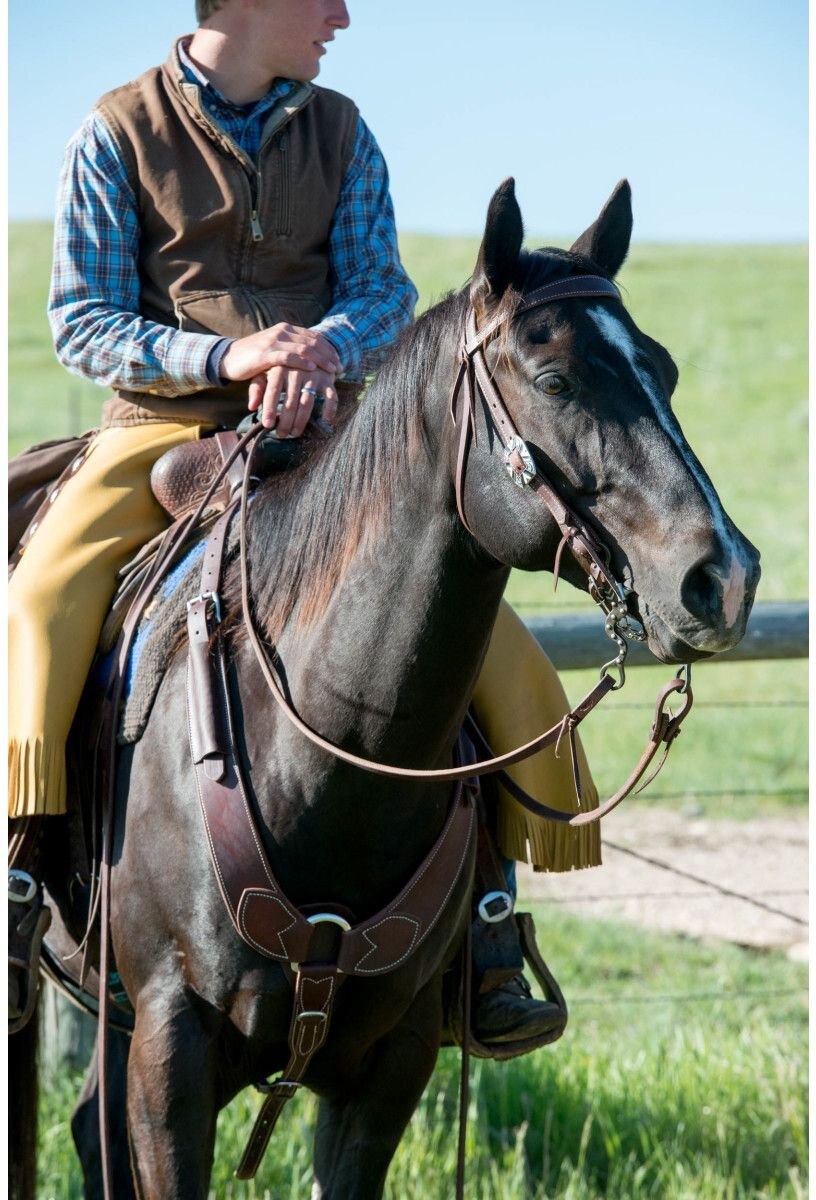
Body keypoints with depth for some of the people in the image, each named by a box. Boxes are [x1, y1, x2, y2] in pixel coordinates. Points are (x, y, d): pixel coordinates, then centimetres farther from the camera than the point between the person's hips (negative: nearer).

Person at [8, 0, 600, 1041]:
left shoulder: (340, 134, 10)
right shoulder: (119, 135, -1)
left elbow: (384, 290, 4)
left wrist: (328, 345, -20)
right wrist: (222, 354, -21)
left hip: (317, 434, 3)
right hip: (162, 426, -3)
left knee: (491, 636, -11)